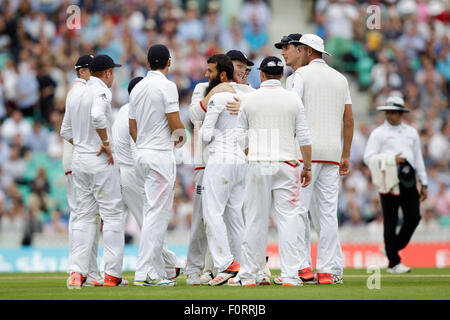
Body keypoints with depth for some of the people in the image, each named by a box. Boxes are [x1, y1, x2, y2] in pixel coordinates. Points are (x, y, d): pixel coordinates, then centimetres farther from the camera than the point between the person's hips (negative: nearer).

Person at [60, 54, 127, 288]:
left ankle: (77, 272, 2)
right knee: (112, 214, -2)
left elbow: (66, 131, 20)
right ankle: (112, 274, -4)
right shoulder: (101, 91, -11)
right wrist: (106, 143, -20)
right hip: (101, 162, -8)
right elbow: (97, 116, -31)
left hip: (78, 159, 8)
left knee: (83, 216, 9)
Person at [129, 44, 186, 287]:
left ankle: (157, 271, 13)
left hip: (140, 155, 8)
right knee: (157, 214, -8)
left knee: (152, 212, 12)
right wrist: (180, 137, 7)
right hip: (161, 155, -8)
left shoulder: (137, 88, 12)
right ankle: (145, 273, -13)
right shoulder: (166, 86, -10)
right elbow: (175, 124, -14)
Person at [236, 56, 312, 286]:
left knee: (255, 220, 5)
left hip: (257, 164, 1)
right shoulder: (293, 99, 1)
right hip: (286, 164, -1)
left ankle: (249, 275, 6)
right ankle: (289, 275, -8)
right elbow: (304, 137, -1)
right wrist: (307, 167, 6)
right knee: (288, 220, -1)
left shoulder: (249, 99, 2)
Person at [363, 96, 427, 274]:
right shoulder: (378, 133, 3)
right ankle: (393, 263, -2)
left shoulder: (411, 132, 18)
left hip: (408, 180, 5)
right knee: (390, 222, -4)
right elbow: (368, 157, -5)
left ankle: (394, 247, 18)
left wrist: (423, 184, 15)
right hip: (389, 181, -5)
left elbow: (418, 158, 20)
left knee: (413, 217, -3)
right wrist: (392, 159, -15)